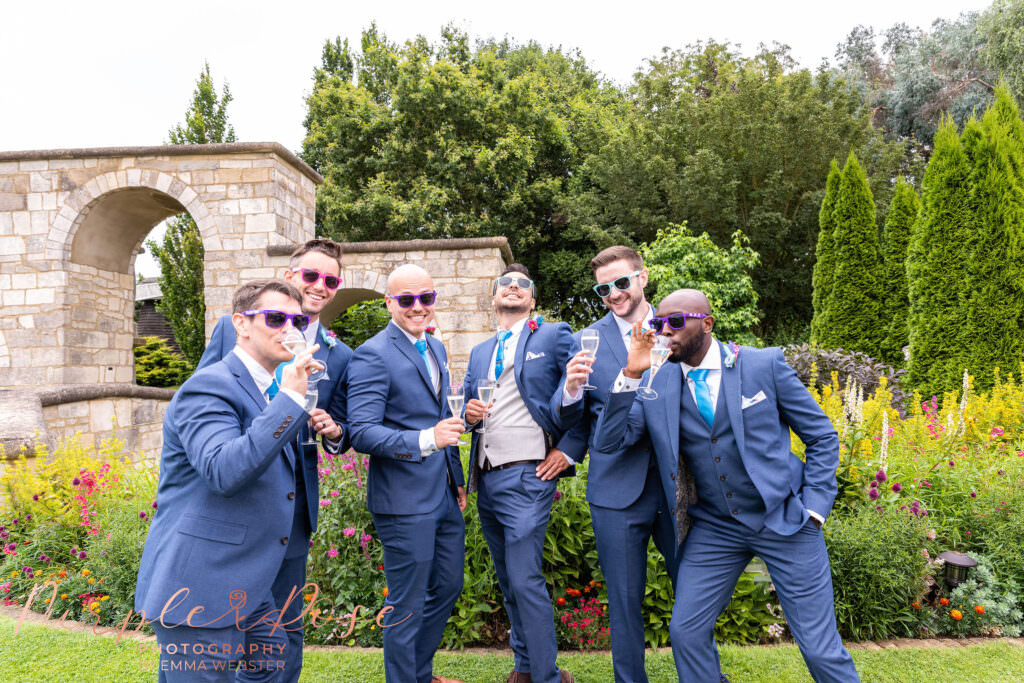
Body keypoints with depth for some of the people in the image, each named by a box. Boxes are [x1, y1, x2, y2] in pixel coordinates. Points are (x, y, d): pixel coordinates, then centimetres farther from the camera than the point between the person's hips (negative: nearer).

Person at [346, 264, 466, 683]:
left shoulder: (436, 348, 12)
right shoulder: (373, 355, -15)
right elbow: (362, 433, -22)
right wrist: (425, 440, -34)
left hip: (445, 495, 9)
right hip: (405, 500, -8)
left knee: (448, 588, 21)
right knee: (408, 606, 5)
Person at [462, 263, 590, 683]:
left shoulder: (554, 336, 1)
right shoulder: (479, 353, 18)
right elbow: (465, 404, 18)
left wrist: (571, 390, -24)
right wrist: (469, 413, -3)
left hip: (527, 478, -6)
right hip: (486, 479, 7)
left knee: (525, 580, -9)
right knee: (508, 581, 16)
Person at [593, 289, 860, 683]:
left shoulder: (765, 364, -7)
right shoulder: (657, 384, -2)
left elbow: (822, 436, 0)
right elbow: (607, 441, -10)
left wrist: (814, 509, -6)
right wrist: (630, 375, -19)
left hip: (785, 520, -2)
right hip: (714, 528, 3)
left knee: (820, 648, 3)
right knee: (685, 632, 3)